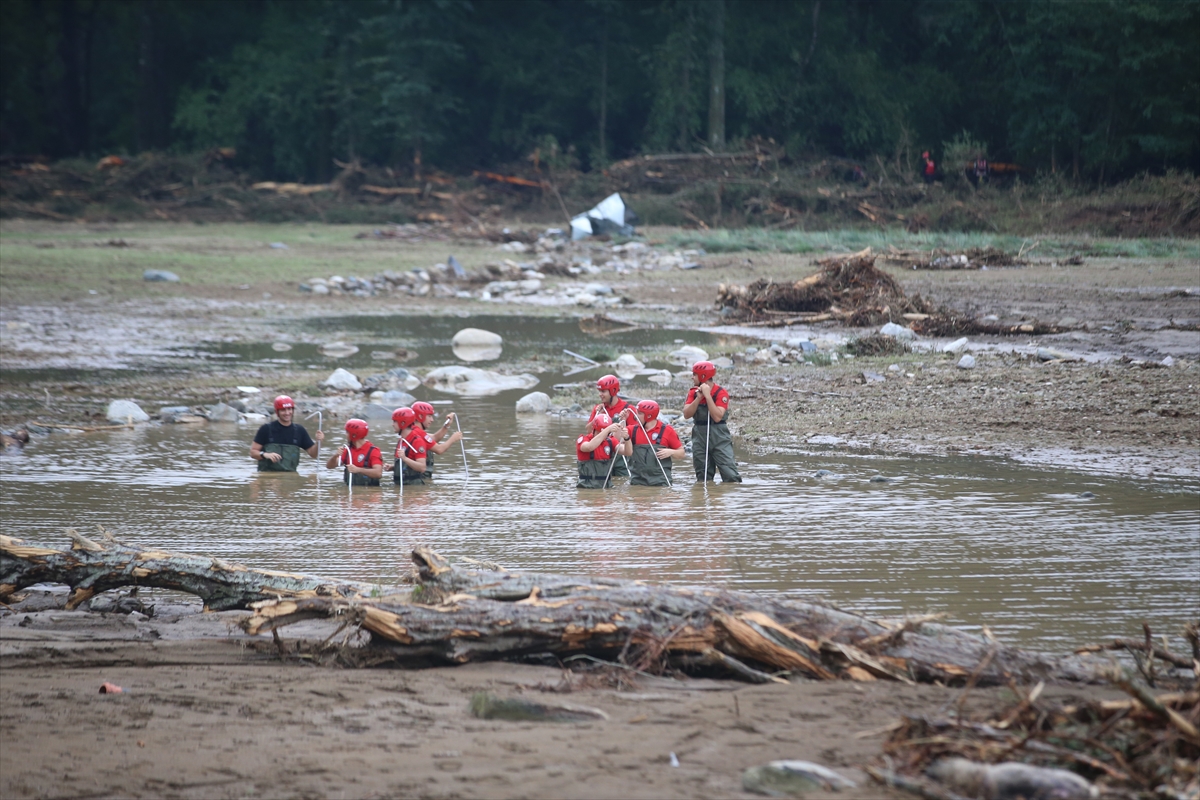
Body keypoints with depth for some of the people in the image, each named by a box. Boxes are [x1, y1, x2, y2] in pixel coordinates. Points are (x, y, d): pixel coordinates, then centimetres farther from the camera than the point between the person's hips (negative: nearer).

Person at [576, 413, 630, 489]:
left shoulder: (610, 441, 7)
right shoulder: (583, 439, -4)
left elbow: (628, 452, -7)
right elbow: (589, 447, -29)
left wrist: (626, 438, -28)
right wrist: (608, 429, -35)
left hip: (607, 487, 4)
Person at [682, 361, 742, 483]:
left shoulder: (721, 393, -10)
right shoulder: (693, 392, 6)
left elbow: (717, 417, -21)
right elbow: (686, 414, -4)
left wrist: (707, 395, -20)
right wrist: (699, 398, -15)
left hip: (719, 437, -5)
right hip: (700, 436, 5)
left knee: (730, 475, -12)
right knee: (703, 477, 7)